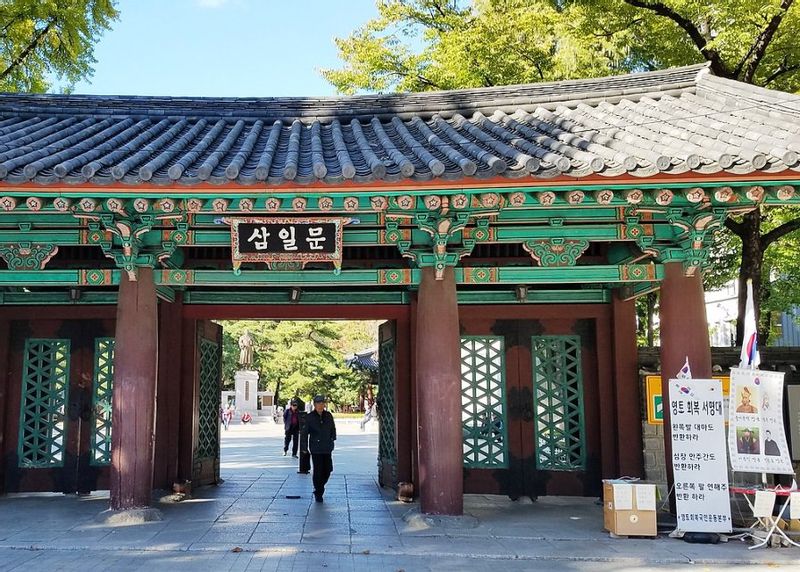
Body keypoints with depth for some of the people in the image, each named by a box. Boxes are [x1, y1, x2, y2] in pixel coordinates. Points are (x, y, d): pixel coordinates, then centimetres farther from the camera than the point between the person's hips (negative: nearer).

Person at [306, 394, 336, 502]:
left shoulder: (328, 416, 6)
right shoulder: (309, 417, -3)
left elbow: (333, 429, 16)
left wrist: (332, 439, 6)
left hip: (327, 448, 4)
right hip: (316, 448, -4)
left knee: (327, 470, 5)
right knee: (318, 471, -4)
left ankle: (320, 488, 30)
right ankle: (318, 493, 10)